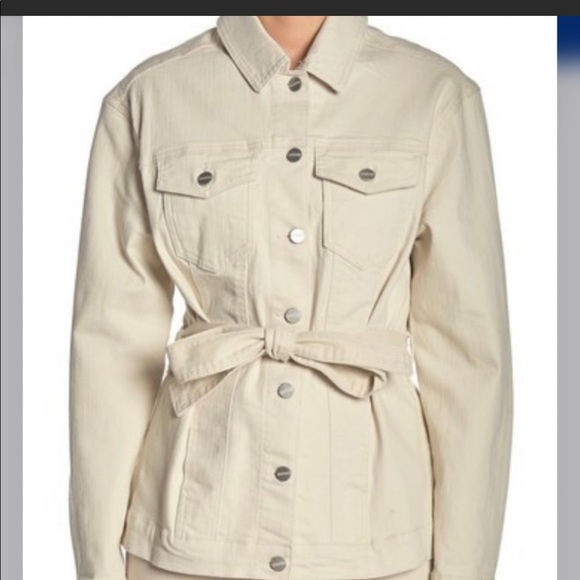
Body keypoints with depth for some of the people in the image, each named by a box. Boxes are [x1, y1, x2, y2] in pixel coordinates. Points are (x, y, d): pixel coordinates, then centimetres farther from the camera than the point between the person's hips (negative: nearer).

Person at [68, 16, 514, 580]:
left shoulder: (437, 96, -3)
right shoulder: (146, 99, -2)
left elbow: (468, 345, -2)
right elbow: (114, 343, -1)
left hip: (371, 530, 0)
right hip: (198, 522, 0)